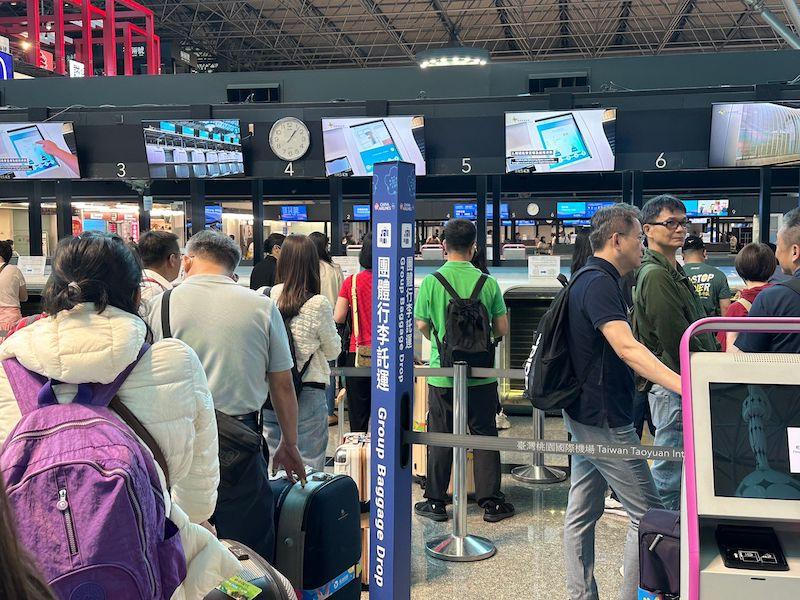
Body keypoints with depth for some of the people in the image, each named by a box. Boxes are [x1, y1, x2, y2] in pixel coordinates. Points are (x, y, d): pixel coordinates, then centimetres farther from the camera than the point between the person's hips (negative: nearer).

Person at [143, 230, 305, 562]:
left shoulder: (159, 305, 1)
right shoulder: (262, 306, 2)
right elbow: (282, 385, 6)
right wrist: (289, 444, 18)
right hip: (239, 442, -1)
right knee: (251, 553, 9)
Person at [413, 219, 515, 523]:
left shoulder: (430, 282, -9)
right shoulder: (488, 283, -6)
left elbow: (422, 326, -2)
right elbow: (502, 329, -1)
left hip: (442, 374, 0)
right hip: (481, 375, 1)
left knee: (440, 439, 10)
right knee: (485, 435, 11)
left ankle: (435, 501, 19)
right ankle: (491, 502, 18)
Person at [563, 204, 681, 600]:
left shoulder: (588, 280, 14)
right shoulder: (599, 283, -18)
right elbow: (627, 348, -31)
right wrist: (683, 385, -40)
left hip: (586, 414, 10)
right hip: (605, 420, -10)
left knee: (582, 513, 12)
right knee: (647, 515, -1)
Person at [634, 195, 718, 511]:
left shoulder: (673, 271, 18)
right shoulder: (656, 275, -16)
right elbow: (678, 339, -20)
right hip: (674, 387, -10)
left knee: (671, 469, 17)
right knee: (669, 473, -2)